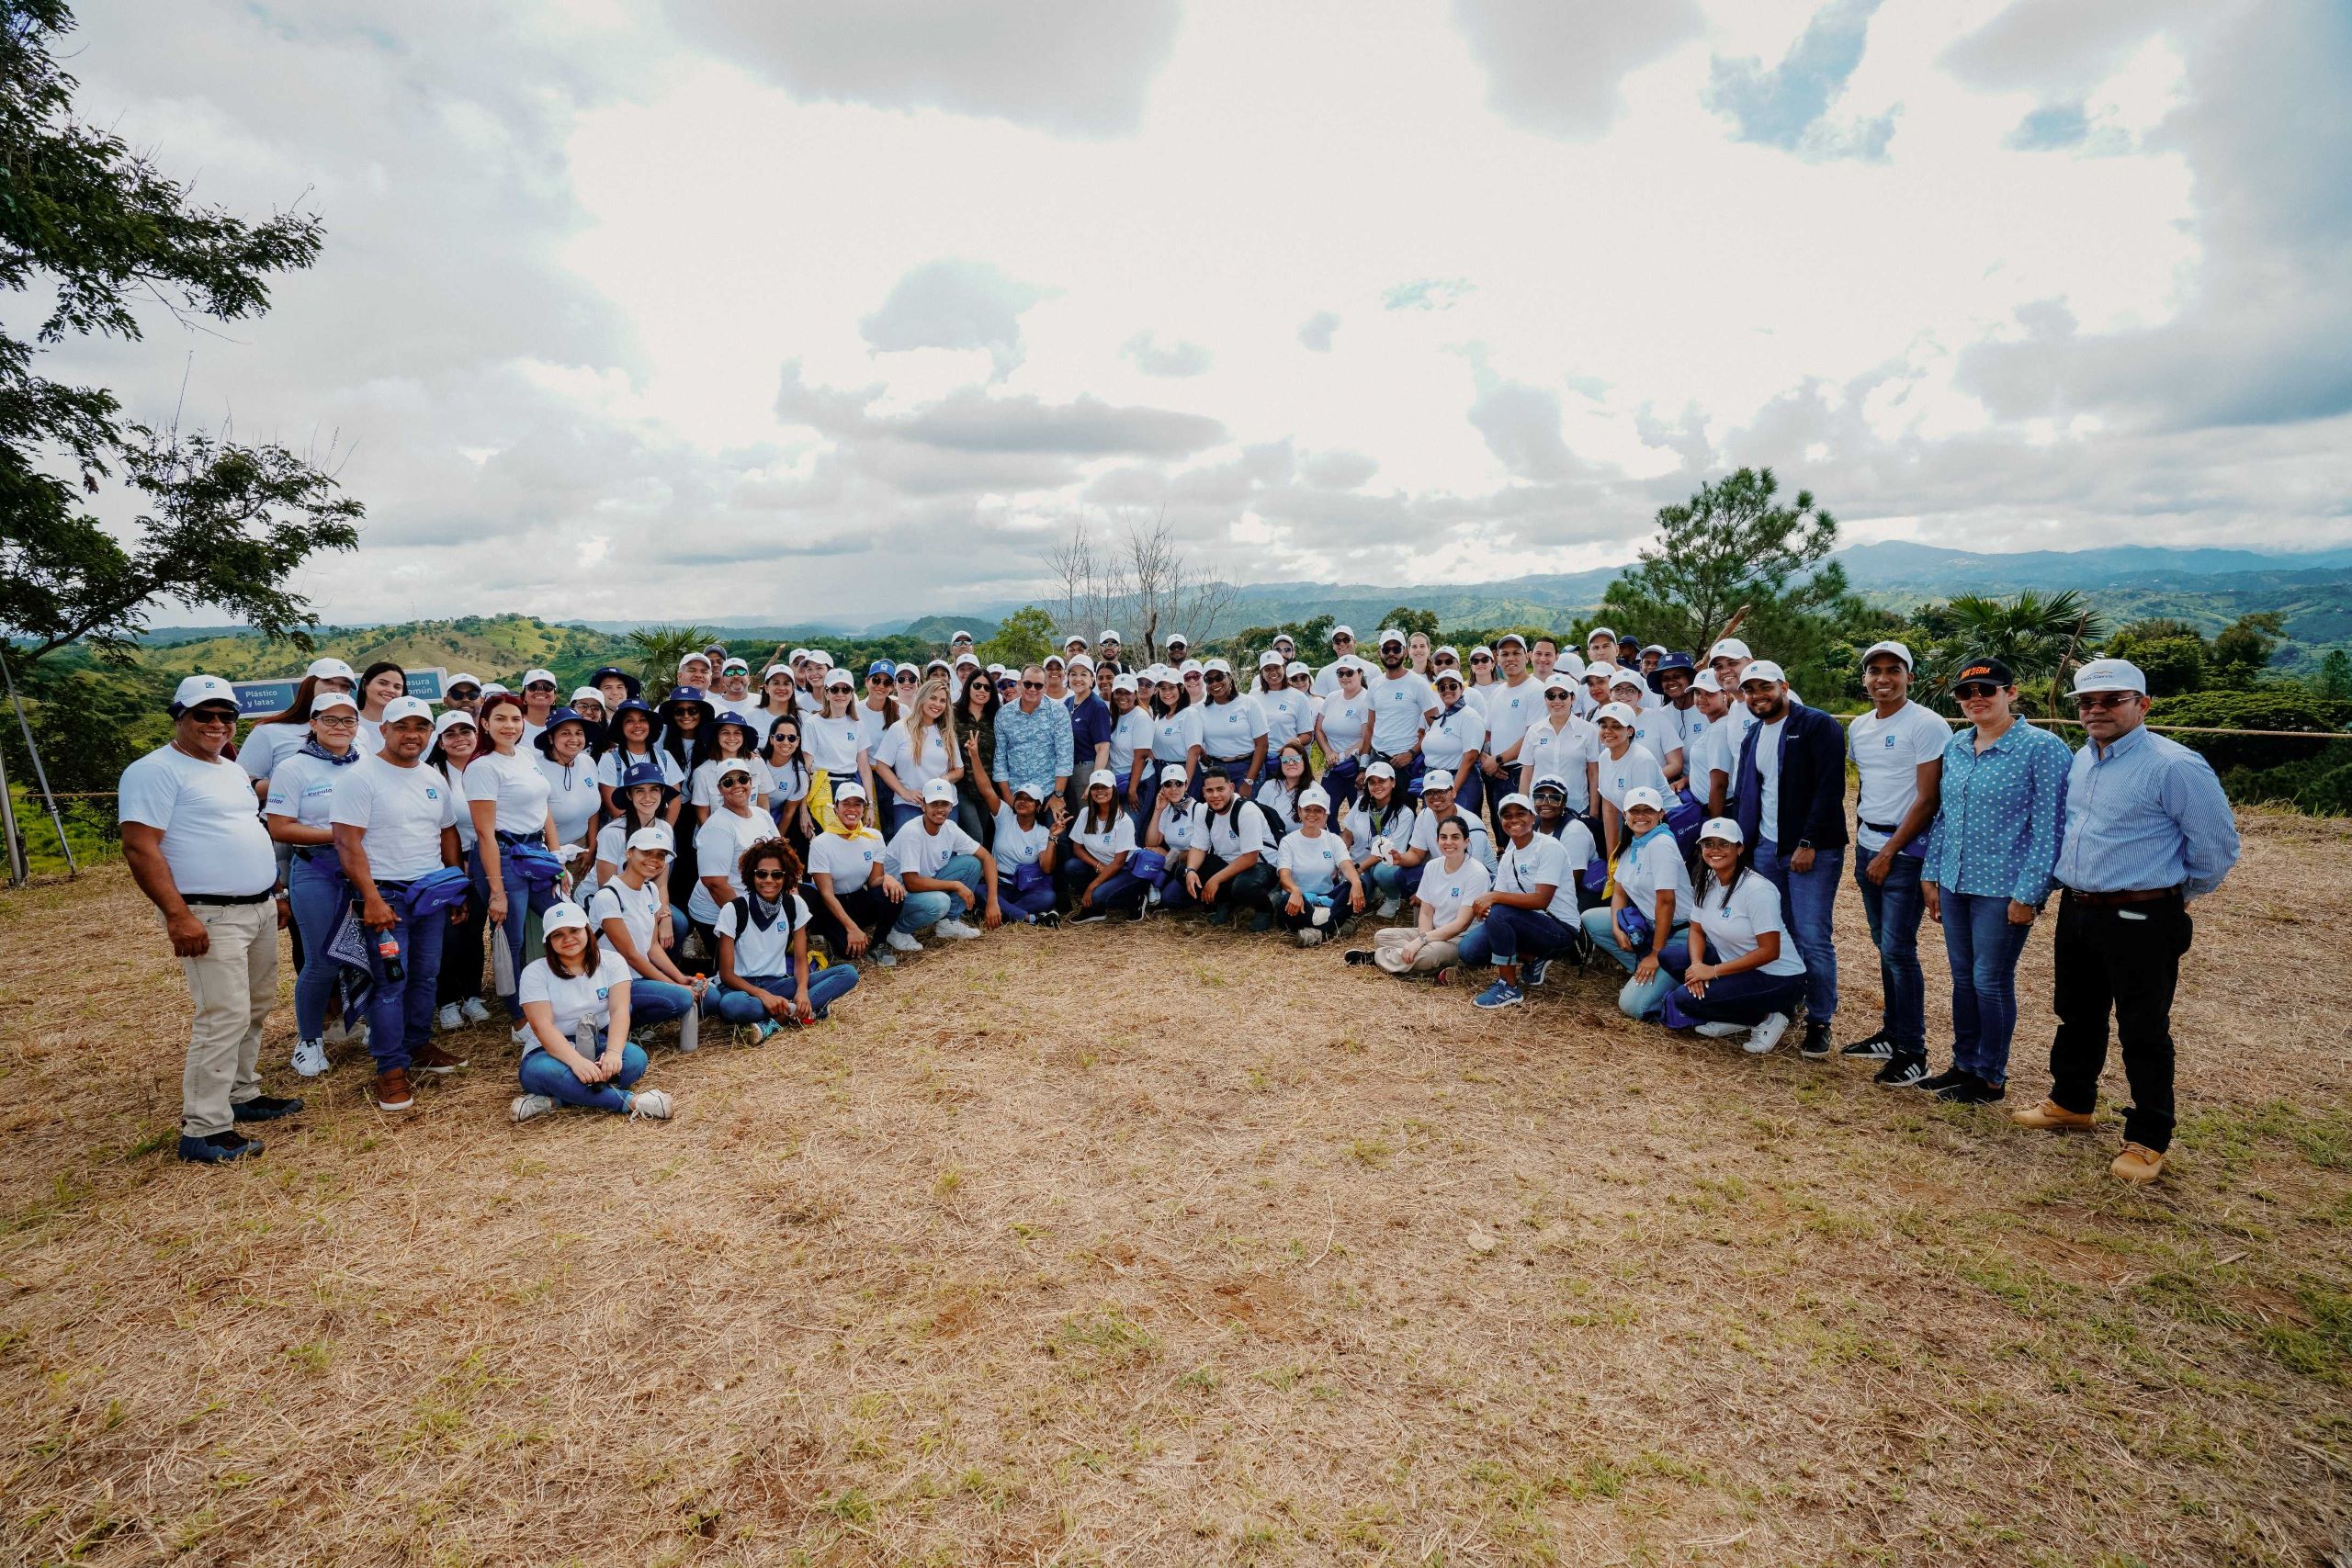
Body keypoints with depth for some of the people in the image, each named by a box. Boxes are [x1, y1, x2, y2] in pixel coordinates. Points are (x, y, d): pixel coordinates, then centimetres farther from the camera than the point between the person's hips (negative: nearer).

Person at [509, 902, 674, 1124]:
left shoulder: (611, 961, -1)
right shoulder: (535, 973, -7)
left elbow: (619, 1011, -15)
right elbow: (542, 1026, -20)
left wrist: (613, 1053, -35)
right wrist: (576, 1062, -37)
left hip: (598, 1046, 2)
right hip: (552, 1052, -2)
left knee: (635, 1058, -31)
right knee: (546, 1071, -38)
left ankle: (555, 1100, -27)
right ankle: (630, 1101, -35)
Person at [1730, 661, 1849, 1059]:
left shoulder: (1818, 726, -6)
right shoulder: (1752, 738, 17)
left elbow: (1830, 788, -14)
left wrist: (1808, 843, -18)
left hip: (1813, 850, -6)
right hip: (1766, 848, 6)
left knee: (1813, 939, -5)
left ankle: (1819, 1022, 7)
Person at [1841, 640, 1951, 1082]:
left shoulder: (1927, 725, -11)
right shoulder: (1858, 728, 11)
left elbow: (1928, 798, -14)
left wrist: (1889, 853, -14)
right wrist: (1861, 843, 13)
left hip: (1906, 851, -7)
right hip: (1867, 846, 7)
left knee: (1898, 950, -7)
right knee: (1884, 946, 13)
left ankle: (1913, 1053, 3)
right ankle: (1892, 1034, 23)